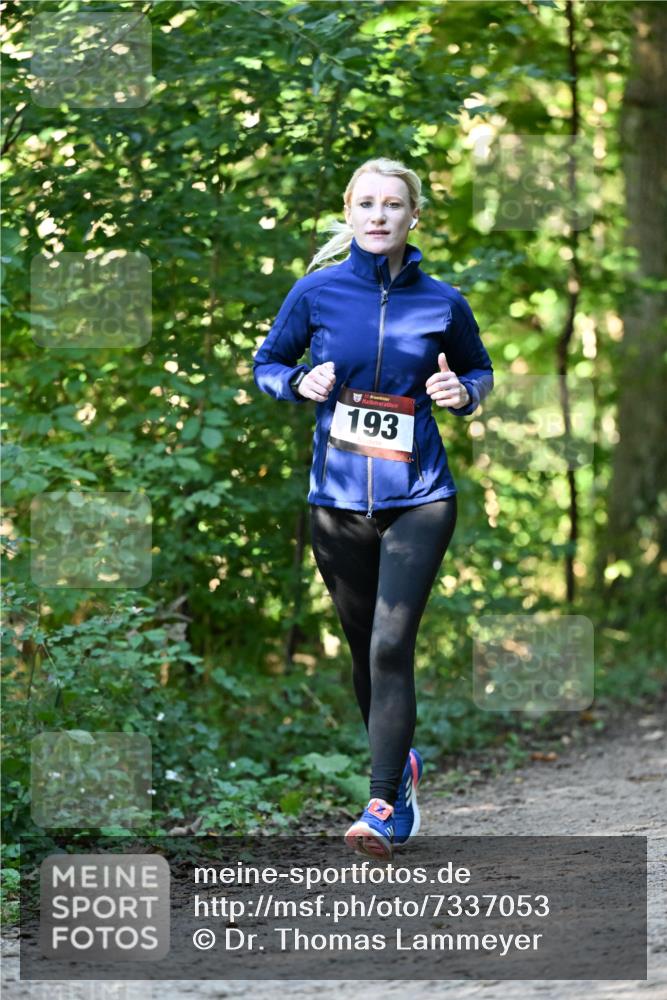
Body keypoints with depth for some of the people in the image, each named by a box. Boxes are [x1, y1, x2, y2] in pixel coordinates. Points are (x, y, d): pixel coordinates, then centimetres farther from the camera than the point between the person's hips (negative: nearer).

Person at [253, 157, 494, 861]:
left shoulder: (441, 302, 1)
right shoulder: (317, 292, 1)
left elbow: (480, 369, 17)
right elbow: (266, 364, 12)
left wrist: (462, 392, -6)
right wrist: (300, 383, -9)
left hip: (418, 495, -2)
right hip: (337, 496, 2)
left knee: (391, 645, -14)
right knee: (364, 649, 11)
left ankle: (384, 810, -13)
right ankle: (399, 762, 36)